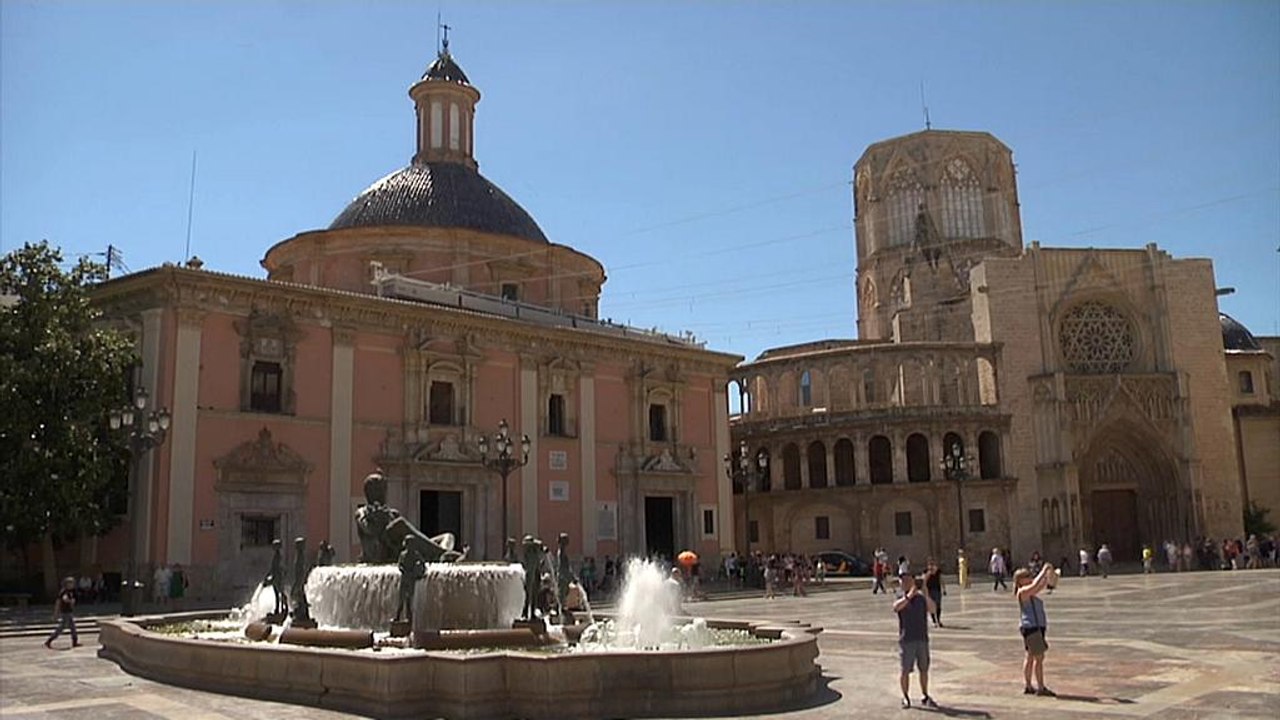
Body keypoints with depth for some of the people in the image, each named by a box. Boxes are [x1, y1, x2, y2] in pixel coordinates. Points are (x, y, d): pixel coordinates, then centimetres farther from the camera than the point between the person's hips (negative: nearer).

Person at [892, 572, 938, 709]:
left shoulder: (921, 599, 4)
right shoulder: (901, 600, -3)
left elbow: (932, 610, -12)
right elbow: (896, 607, -26)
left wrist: (926, 596, -28)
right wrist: (909, 596, -38)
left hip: (922, 639, 3)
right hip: (906, 640, -3)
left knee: (924, 669, 10)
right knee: (905, 670, 2)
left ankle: (925, 697, 22)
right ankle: (906, 698, 14)